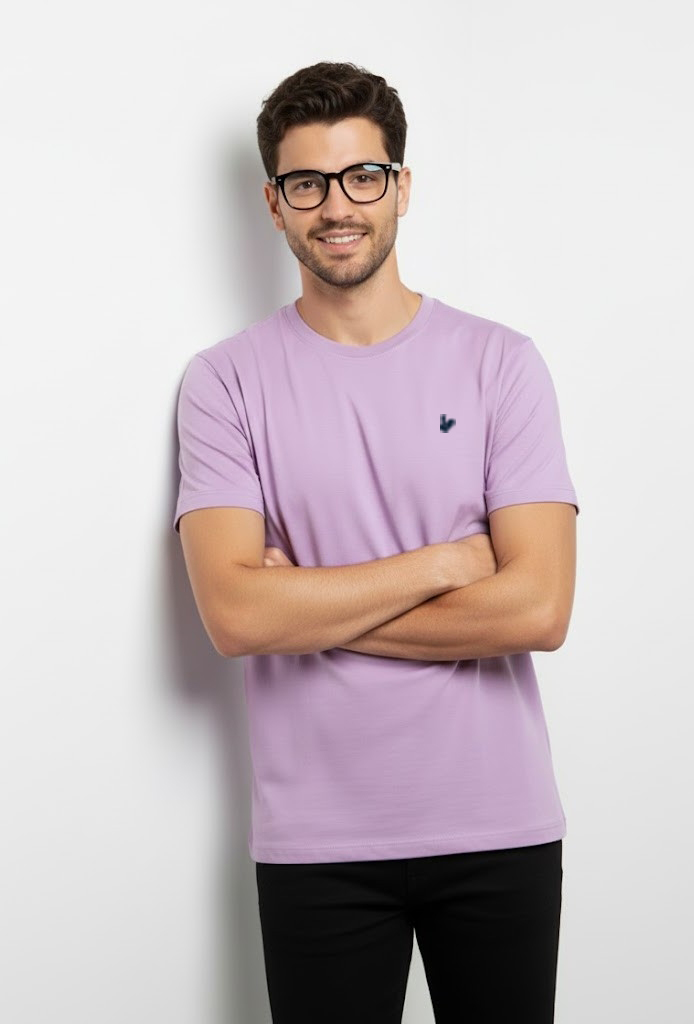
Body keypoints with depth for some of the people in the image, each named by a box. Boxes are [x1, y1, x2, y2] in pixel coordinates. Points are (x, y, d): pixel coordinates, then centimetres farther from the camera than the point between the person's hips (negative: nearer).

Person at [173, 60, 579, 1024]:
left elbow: (538, 609, -11)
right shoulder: (226, 381, -2)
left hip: (499, 826, 1)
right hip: (316, 838, -1)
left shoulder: (500, 362, -2)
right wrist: (443, 563, -12)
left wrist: (311, 611, -11)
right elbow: (234, 612, -15)